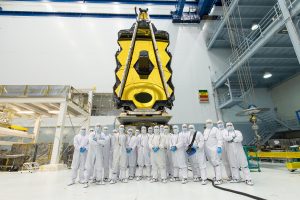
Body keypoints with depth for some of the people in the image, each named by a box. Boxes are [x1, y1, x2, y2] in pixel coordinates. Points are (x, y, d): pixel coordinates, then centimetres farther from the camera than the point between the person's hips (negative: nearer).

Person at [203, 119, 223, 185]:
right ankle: (217, 176, 25)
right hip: (207, 150, 6)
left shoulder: (215, 129, -3)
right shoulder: (205, 131, 17)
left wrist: (219, 147, -20)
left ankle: (218, 179, -6)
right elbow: (203, 139, 22)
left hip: (214, 149, -6)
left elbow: (219, 139, -10)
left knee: (216, 163, -9)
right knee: (213, 164, 13)